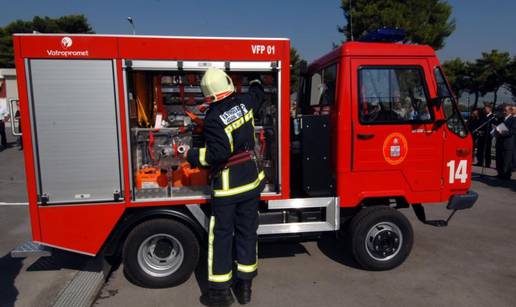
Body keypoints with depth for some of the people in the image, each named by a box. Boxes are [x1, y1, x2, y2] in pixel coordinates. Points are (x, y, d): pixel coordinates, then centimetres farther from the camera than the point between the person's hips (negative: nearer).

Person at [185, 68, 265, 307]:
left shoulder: (213, 118, -18)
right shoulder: (244, 102, -1)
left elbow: (218, 153, -23)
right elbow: (258, 94, 22)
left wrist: (192, 155, -9)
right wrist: (255, 82, 43)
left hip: (227, 185, -5)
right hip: (251, 180, 6)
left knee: (221, 235, 7)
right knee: (247, 231, 13)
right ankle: (245, 286, 25)